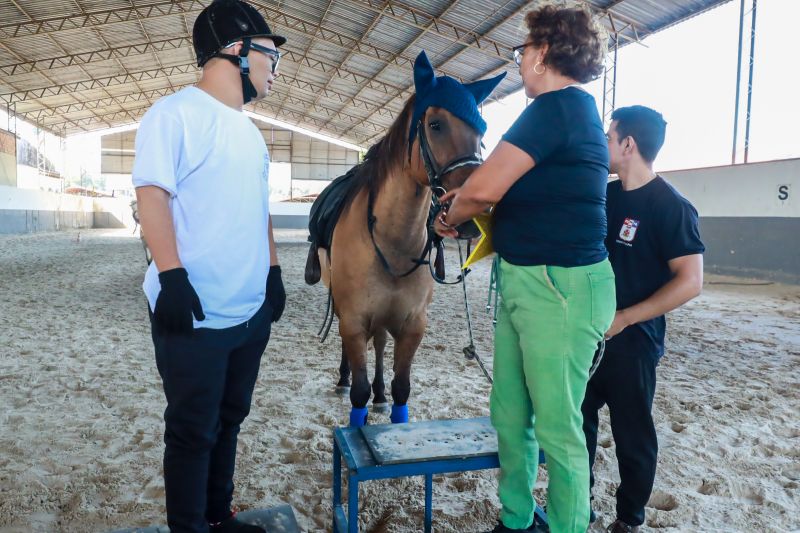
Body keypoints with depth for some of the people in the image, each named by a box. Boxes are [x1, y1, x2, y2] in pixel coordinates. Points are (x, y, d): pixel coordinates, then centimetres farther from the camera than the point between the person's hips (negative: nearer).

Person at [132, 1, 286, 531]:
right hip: (195, 313, -8)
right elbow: (152, 195, -14)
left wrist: (273, 270, 14)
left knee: (229, 419, 18)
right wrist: (172, 276, -21)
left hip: (252, 311, 8)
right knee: (193, 431, 5)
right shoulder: (175, 113, -7)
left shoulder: (250, 130, 16)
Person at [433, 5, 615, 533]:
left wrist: (452, 217, -1)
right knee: (509, 414, 18)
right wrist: (472, 195, 11)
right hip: (523, 281, 10)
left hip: (559, 287, -10)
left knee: (557, 426, 4)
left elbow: (483, 190, -21)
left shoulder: (556, 106, -15)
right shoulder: (576, 108, 16)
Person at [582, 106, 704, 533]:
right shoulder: (605, 195, 6)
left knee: (632, 435, 9)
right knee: (577, 421, 17)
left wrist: (624, 318, -21)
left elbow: (690, 282, -18)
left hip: (632, 341, -7)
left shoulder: (670, 206, -14)